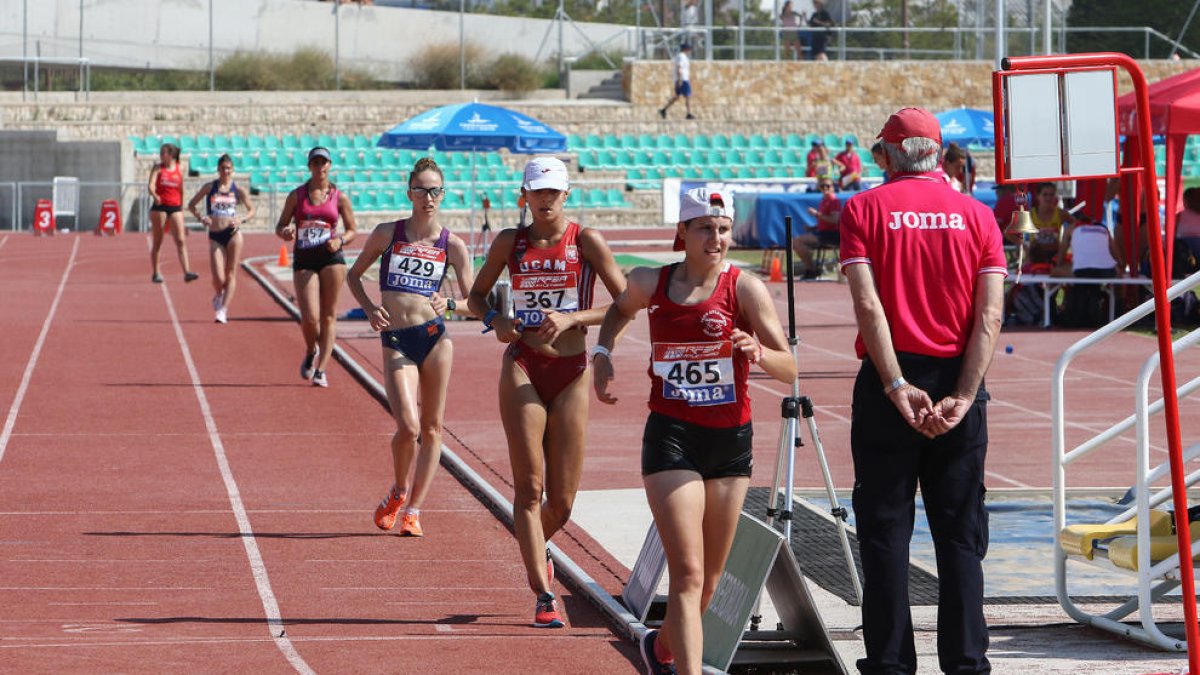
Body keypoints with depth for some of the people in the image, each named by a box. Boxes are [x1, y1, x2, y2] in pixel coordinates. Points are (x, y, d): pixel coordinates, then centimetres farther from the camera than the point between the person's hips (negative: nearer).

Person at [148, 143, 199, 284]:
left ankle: (187, 272, -13)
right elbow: (151, 185, -12)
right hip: (159, 207, -1)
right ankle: (155, 273, 14)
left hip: (175, 208, 1)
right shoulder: (158, 168, 2)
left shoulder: (179, 171, 7)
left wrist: (182, 210, 16)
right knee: (157, 242, 5)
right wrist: (154, 196, -34)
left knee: (180, 241, -7)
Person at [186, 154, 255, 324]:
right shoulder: (210, 188, 3)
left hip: (233, 235, 0)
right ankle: (219, 296, 26)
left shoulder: (238, 190, 3)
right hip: (215, 236, 0)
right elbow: (191, 205, 10)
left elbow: (251, 210, 8)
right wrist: (200, 218, -7)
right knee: (218, 279, -7)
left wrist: (242, 220, -12)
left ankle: (223, 309, 2)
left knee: (231, 274, -2)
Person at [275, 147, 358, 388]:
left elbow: (351, 231, 11)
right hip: (303, 259, 0)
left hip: (331, 258, 0)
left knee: (328, 315, -2)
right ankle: (311, 352, 22)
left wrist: (340, 241, -10)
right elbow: (280, 227, 11)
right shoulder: (297, 195, 6)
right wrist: (286, 232, -13)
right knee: (310, 317, -10)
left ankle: (321, 369, 2)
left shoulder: (340, 198, 5)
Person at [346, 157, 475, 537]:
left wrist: (449, 305, -15)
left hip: (435, 337, 1)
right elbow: (354, 274, 16)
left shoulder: (453, 245, 3)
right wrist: (369, 308, -1)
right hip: (395, 340, -1)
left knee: (431, 427, 4)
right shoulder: (387, 234, 3)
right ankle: (398, 492, 15)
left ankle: (413, 509, 15)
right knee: (408, 427, -13)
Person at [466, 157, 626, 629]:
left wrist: (572, 318, -15)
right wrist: (495, 319, -5)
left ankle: (536, 547, 38)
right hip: (522, 367, 0)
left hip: (571, 372, 0)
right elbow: (476, 296, 17)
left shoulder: (585, 241, 0)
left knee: (562, 501, 4)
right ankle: (544, 596, -10)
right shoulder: (510, 242, 6)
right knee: (529, 486, -11)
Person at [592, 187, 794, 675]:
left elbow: (789, 370, -11)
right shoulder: (651, 283, -1)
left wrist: (758, 352, -31)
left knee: (709, 578, 15)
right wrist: (603, 352, 8)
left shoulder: (745, 288, -8)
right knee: (688, 574, -13)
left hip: (731, 440, 1)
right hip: (671, 438, -1)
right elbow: (621, 309, 24)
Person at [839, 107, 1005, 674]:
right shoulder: (977, 215, 5)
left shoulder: (864, 210, 0)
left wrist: (896, 387, -15)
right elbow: (990, 316, -5)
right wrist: (963, 396, -10)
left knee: (886, 527, 4)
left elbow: (867, 304, -12)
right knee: (960, 534, 7)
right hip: (957, 380, 2)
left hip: (890, 382, -2)